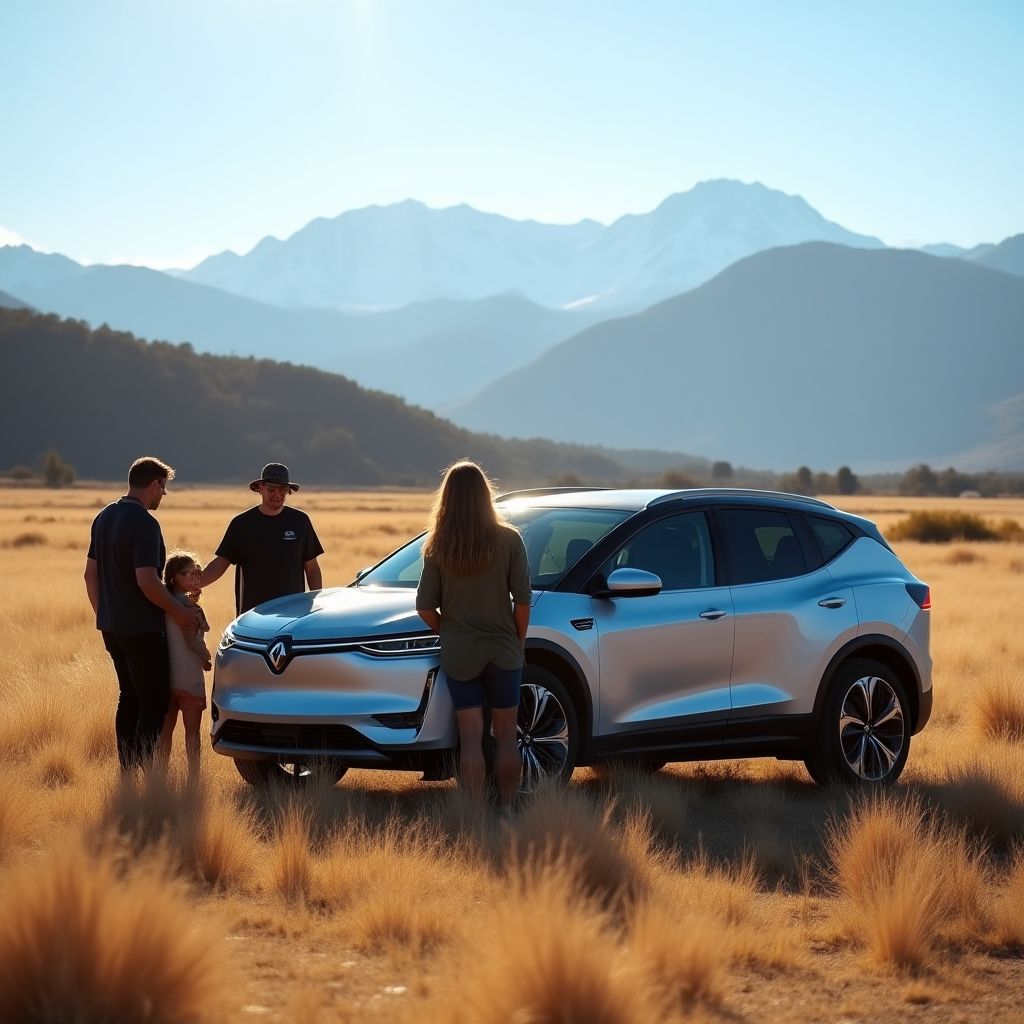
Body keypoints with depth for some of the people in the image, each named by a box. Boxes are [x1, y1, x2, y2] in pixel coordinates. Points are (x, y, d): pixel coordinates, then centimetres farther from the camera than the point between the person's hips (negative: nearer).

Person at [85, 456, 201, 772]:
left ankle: (127, 772, 19)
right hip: (141, 628, -9)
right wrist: (177, 610, -12)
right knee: (154, 702, -3)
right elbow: (146, 582, -24)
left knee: (130, 698, 16)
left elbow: (91, 574, 15)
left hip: (111, 625, 9)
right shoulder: (145, 523, -19)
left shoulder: (104, 518, 9)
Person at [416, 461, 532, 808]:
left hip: (458, 654, 1)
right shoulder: (508, 540, -7)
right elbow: (522, 599, -7)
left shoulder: (438, 548, -5)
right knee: (505, 736, 11)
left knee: (470, 738, 3)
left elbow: (425, 607, -5)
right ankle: (506, 812, 17)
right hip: (503, 651, 0)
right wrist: (519, 639, 7)